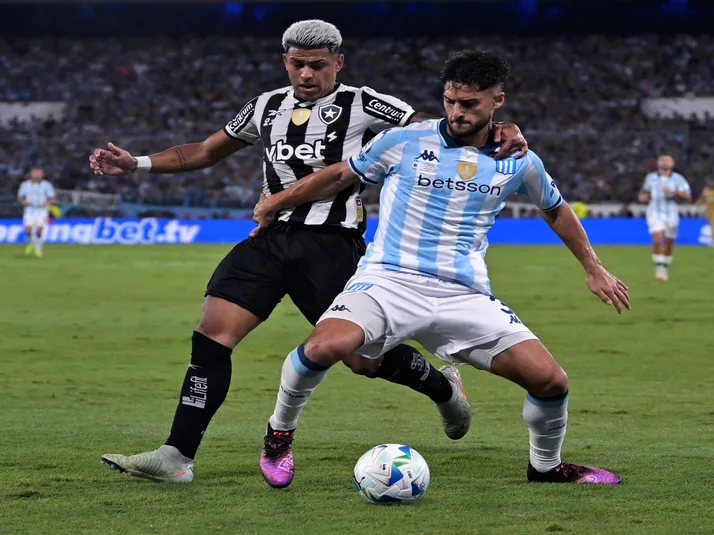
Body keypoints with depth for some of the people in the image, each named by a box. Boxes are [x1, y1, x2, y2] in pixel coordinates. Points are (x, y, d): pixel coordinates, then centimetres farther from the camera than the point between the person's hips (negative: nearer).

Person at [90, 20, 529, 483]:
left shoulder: (362, 106, -2)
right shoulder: (268, 107, 13)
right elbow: (206, 151, 24)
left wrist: (494, 132, -23)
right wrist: (137, 164, 14)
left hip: (332, 241, -4)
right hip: (271, 236, 4)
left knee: (363, 357, -3)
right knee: (213, 331, -12)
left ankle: (444, 388, 30)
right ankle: (178, 457, -12)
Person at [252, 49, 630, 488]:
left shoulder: (518, 163, 7)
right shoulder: (406, 141, -1)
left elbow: (556, 209, 26)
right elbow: (341, 176, 13)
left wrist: (593, 269, 27)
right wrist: (277, 203, 16)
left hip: (466, 296, 3)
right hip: (389, 281, -3)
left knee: (550, 380, -10)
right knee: (326, 346, -33)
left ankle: (547, 466, 22)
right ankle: (280, 431, -3)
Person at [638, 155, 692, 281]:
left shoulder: (677, 179, 2)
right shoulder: (651, 178, 8)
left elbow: (687, 196, -6)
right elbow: (645, 191, 25)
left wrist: (674, 192, -22)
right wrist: (643, 197, 2)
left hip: (671, 215, 0)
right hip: (655, 214, 0)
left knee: (668, 245, 7)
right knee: (657, 240, -20)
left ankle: (665, 269, 26)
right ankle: (659, 269, -15)